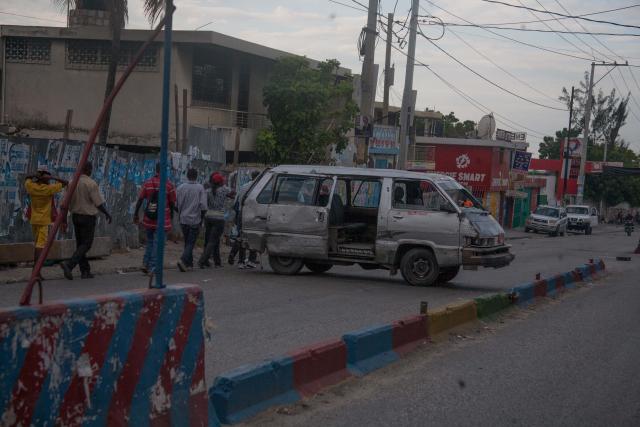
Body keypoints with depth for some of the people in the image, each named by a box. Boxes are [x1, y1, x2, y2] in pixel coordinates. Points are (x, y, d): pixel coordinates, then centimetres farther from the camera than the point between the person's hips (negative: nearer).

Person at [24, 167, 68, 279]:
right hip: (44, 220, -5)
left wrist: (36, 175, 4)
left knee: (36, 243, 17)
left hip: (33, 219, 5)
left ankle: (36, 269, 18)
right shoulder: (49, 189, -14)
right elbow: (65, 183, -5)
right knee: (40, 245, -8)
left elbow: (27, 177, 21)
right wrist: (53, 178, -8)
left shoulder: (31, 187, -2)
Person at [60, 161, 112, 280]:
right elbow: (99, 203, -14)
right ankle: (69, 264, -19)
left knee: (80, 244, 12)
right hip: (88, 217, -7)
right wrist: (107, 214, 2)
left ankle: (85, 271, 12)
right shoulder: (91, 184, -15)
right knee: (86, 244, -2)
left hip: (75, 216, 7)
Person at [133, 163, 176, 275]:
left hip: (148, 219, 3)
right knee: (158, 243, 3)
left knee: (150, 241, 19)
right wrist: (171, 215, 16)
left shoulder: (147, 183, 2)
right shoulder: (169, 185, -5)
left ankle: (145, 264, 11)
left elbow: (140, 200, 0)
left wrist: (136, 214, 7)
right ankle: (152, 267, 0)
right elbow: (172, 203, 0)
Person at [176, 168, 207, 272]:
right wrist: (202, 217, 3)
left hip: (183, 219, 3)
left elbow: (177, 205, 2)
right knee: (191, 243, 0)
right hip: (195, 220, -3)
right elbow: (203, 205, -11)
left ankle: (189, 263, 20)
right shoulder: (200, 188, -7)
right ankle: (183, 260, -19)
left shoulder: (181, 187, 0)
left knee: (187, 242, 16)